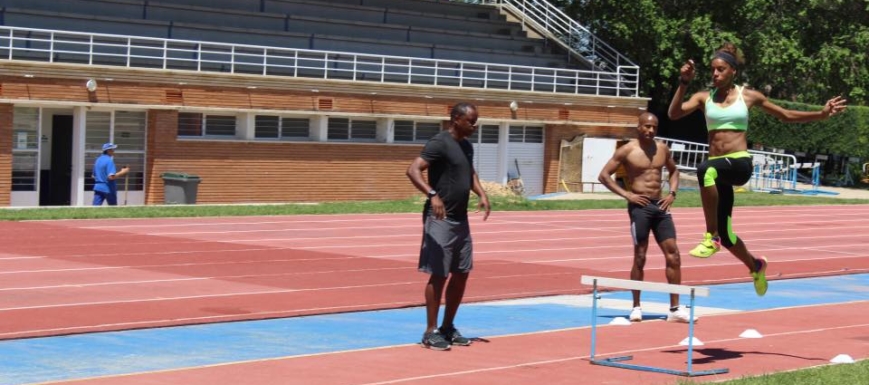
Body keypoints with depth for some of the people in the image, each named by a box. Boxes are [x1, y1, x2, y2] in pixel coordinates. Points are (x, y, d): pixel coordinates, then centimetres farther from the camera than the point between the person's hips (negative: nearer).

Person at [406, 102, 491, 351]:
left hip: (461, 219, 9)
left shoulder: (467, 146, 13)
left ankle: (448, 327, 22)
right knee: (438, 275, -5)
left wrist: (482, 194, 11)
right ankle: (431, 332, 3)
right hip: (440, 220, -9)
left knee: (462, 274, 11)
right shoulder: (440, 143, -14)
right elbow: (413, 170, -24)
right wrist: (432, 194, -38)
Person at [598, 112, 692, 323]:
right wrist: (626, 194, -12)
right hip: (640, 206, -5)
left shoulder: (662, 149, 10)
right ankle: (636, 307, 10)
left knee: (673, 254, -1)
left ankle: (675, 309, 3)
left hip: (660, 205, 5)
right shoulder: (627, 150, -5)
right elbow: (604, 175, -6)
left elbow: (673, 170, 26)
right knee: (640, 257, -2)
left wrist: (672, 193, 9)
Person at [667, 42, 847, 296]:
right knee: (725, 235, 7)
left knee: (706, 170, -40)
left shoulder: (748, 96, 6)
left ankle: (711, 237, -32)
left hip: (739, 163, -4)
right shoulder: (704, 98, 9)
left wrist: (821, 114, 11)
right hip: (717, 167, 4)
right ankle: (756, 266, 38)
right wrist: (683, 83, -15)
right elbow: (674, 114, -6)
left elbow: (787, 116, 17)